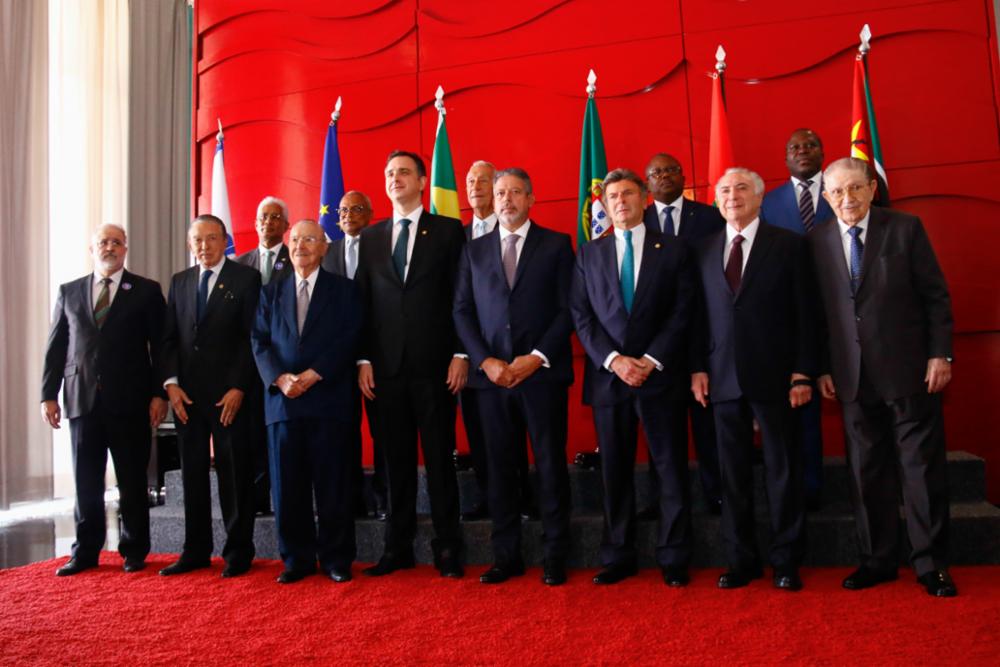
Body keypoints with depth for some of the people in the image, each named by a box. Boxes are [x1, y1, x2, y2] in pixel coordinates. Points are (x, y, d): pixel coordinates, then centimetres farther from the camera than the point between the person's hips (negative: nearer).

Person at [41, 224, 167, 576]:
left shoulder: (146, 291, 4)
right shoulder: (69, 292, 12)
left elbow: (160, 346, 0)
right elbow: (56, 347, 12)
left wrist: (159, 393, -6)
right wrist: (49, 394, 5)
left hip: (129, 402, -2)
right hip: (82, 401, 3)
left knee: (133, 482, 5)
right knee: (86, 483, 7)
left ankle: (134, 551, 16)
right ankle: (86, 552, 19)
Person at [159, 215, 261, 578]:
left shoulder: (246, 278, -1)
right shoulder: (179, 282, 14)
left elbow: (252, 338, -6)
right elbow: (169, 338, 12)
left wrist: (239, 388, -13)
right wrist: (171, 382, -1)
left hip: (230, 394, -5)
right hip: (187, 394, 5)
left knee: (234, 475, 2)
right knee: (192, 474, 9)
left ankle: (238, 552, 11)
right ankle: (196, 551, 19)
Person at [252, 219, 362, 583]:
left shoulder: (344, 290, 8)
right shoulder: (271, 292, 16)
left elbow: (348, 340, -2)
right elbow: (260, 342, 8)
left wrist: (312, 375, -12)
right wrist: (279, 378, -10)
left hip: (330, 399, -3)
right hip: (282, 401, 3)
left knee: (334, 485, 1)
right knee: (287, 486, 5)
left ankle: (336, 559, 12)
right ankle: (297, 559, 16)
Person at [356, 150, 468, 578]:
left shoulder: (448, 230, 4)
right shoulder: (371, 237, 14)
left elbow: (461, 297, -1)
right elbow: (363, 302, 11)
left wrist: (460, 354, -7)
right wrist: (364, 359, 3)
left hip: (434, 364, -3)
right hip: (386, 366, 3)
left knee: (439, 458, 2)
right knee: (396, 460, 8)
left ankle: (447, 550, 11)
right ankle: (398, 548, 18)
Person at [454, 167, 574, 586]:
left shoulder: (556, 245, 7)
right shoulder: (474, 251, 14)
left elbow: (568, 308, 0)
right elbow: (462, 311, 8)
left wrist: (537, 357, -10)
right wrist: (485, 360, -5)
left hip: (542, 373, -2)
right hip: (491, 375, 2)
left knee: (550, 467, 3)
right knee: (500, 469, 6)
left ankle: (554, 557, 13)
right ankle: (506, 557, 15)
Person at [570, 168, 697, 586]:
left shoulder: (674, 251, 6)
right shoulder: (589, 254, 11)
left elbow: (682, 313, -1)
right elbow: (581, 316, 4)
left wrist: (650, 360, -11)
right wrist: (613, 360, -9)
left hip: (661, 375, -1)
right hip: (608, 376, 2)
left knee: (671, 469, 2)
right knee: (614, 472, 7)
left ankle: (673, 559, 12)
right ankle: (618, 557, 17)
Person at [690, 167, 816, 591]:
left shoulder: (788, 245, 3)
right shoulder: (705, 250, 11)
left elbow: (804, 312, -1)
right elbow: (699, 314, 10)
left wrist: (802, 372, -7)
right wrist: (697, 368, 2)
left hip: (772, 376, -2)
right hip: (723, 377, 3)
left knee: (782, 469, 5)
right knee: (732, 473, 7)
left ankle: (786, 562, 17)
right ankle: (741, 561, 18)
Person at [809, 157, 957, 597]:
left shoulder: (905, 229, 0)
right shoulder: (817, 242, 5)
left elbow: (936, 295, 1)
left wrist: (940, 354, -6)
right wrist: (823, 369, 4)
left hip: (909, 371, -2)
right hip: (853, 376, 2)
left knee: (923, 468, 3)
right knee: (867, 473, 8)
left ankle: (931, 564, 16)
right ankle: (877, 561, 21)